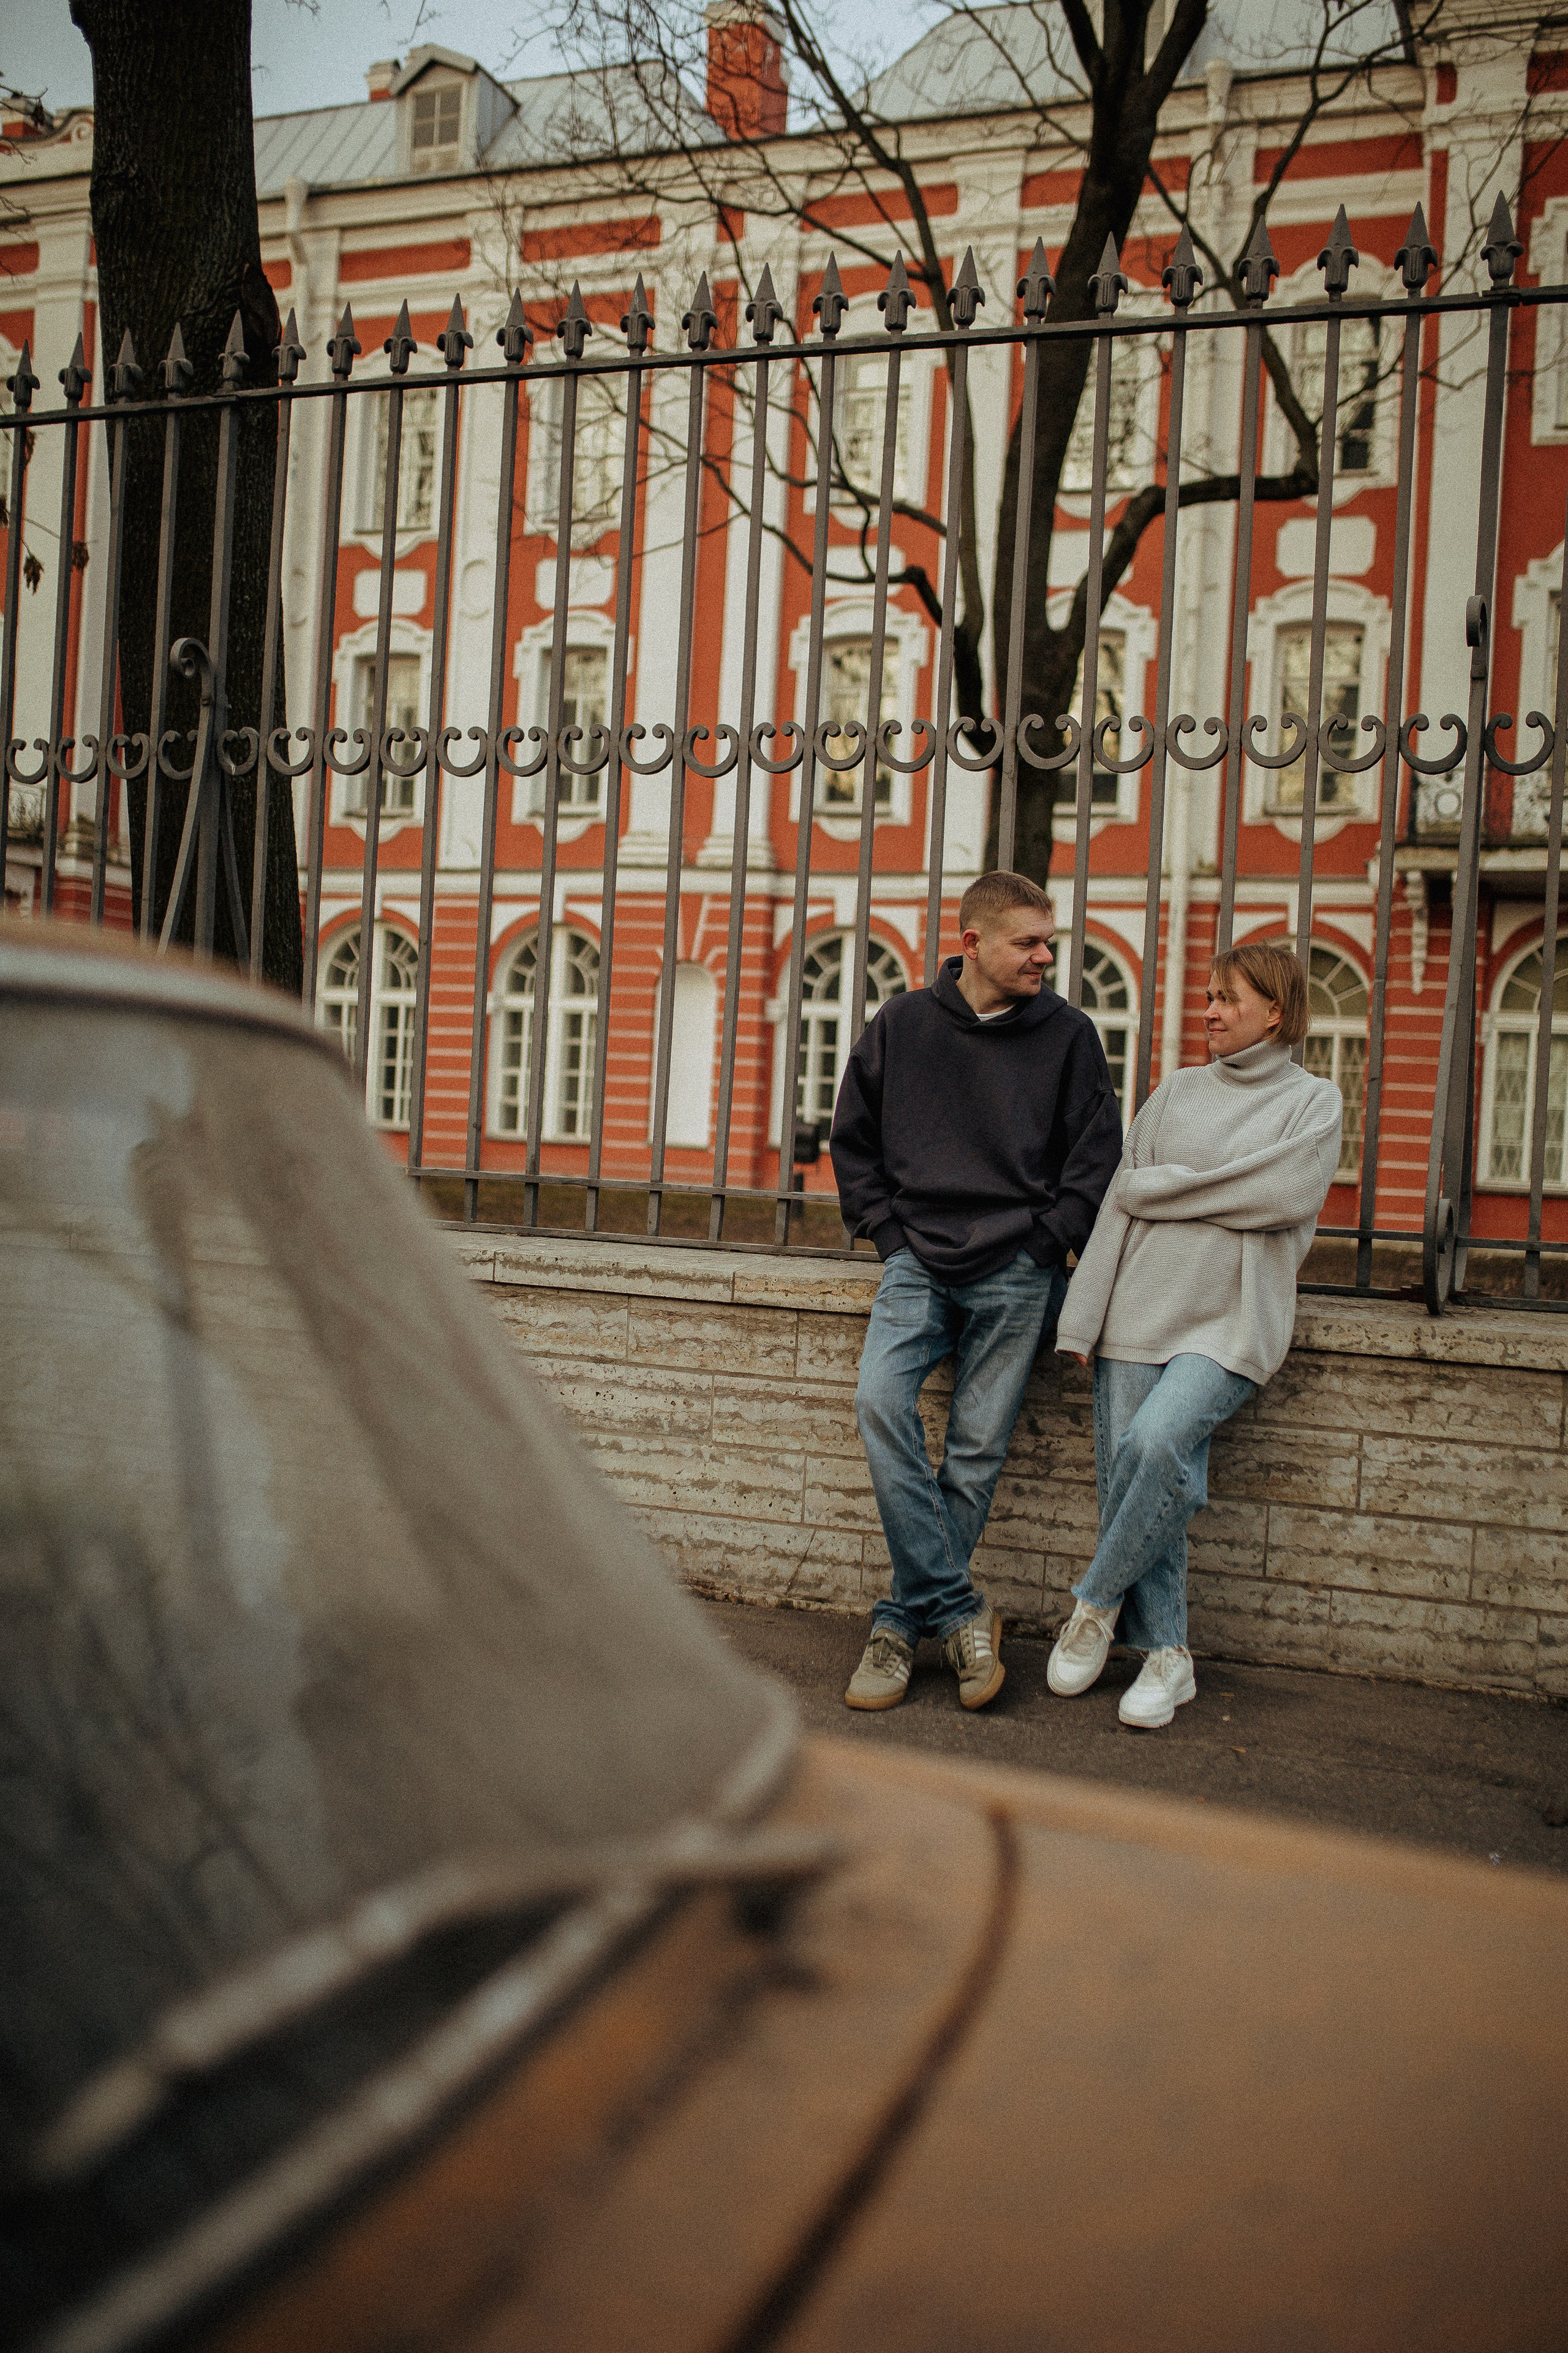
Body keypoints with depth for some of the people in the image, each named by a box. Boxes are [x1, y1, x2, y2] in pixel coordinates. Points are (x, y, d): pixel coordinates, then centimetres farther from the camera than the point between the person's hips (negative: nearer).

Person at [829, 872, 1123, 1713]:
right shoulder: (901, 1025, 7)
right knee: (881, 1402, -21)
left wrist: (1042, 1243, -4)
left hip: (1017, 1273, -1)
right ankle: (958, 1611, -13)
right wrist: (891, 1236, 5)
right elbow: (854, 1140, 14)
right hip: (919, 1262, 1)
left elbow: (1096, 1157, 5)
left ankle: (905, 1621, 11)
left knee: (977, 1449, -3)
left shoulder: (1069, 1035, 4)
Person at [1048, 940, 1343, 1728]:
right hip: (1140, 1310, 4)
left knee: (1157, 1444, -25)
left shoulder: (1314, 1102, 7)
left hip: (1232, 1323, -4)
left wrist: (1163, 1188, -4)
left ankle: (1096, 1603, -3)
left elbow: (1287, 1196, -12)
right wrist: (1083, 1320, 1)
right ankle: (1166, 1655, 11)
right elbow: (1119, 1207, 10)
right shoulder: (1176, 1094, 16)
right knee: (1128, 1473, -4)